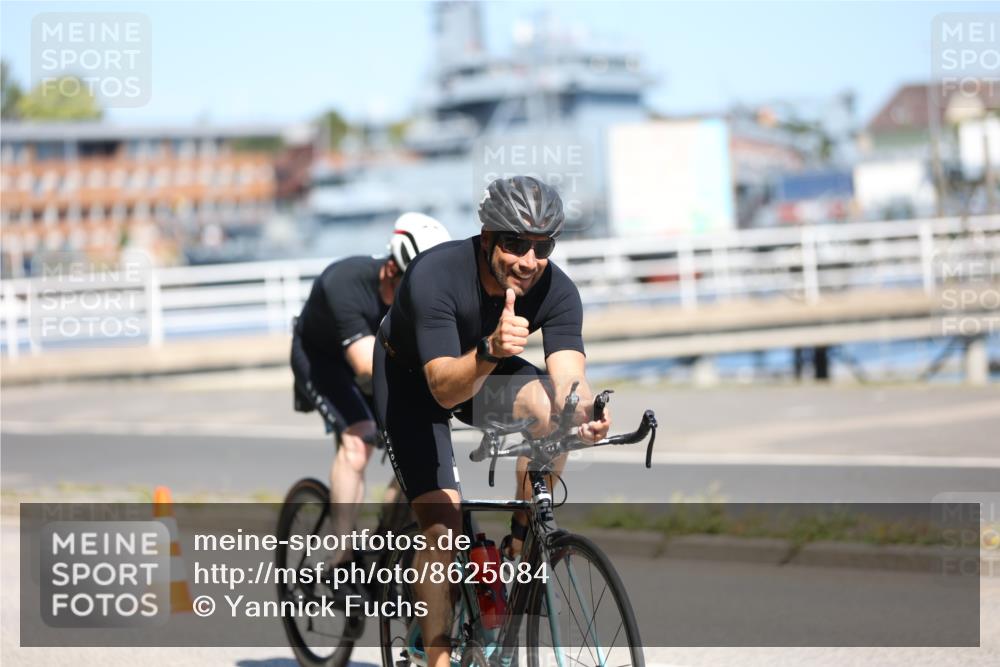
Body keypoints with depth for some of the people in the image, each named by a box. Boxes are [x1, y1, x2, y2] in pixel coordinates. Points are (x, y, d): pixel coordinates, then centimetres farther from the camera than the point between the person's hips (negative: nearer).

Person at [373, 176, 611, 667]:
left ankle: (521, 548, -11)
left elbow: (569, 380, -34)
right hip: (410, 379, -3)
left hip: (485, 369, 3)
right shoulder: (435, 275, -36)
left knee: (548, 406, -29)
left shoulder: (556, 291, -25)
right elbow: (445, 388, -43)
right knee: (442, 523, -16)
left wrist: (583, 411, -57)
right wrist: (490, 351, -62)